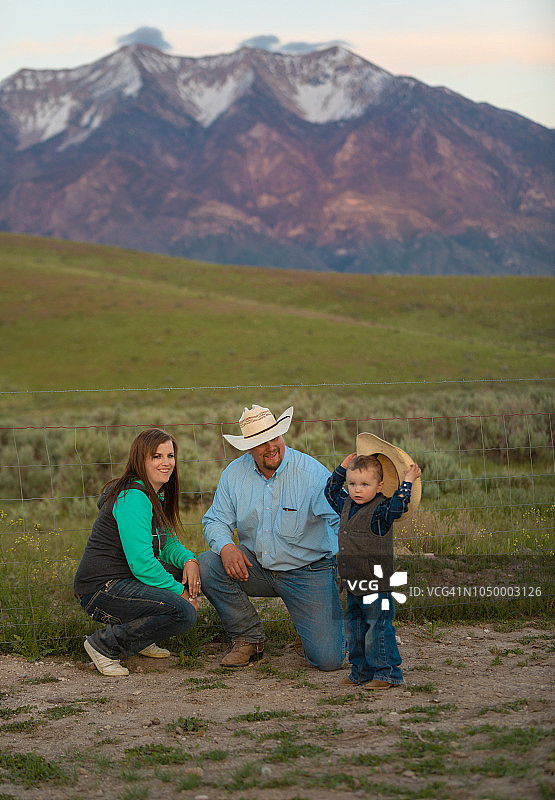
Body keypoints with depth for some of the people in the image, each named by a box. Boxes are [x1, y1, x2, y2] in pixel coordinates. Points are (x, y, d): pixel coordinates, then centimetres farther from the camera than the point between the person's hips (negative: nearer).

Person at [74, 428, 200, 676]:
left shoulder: (155, 495, 14)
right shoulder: (133, 497, -18)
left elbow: (167, 543, 18)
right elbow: (141, 564, -23)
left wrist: (188, 560, -4)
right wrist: (178, 591, -14)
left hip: (125, 581, 10)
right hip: (101, 590, -10)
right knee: (183, 612, -24)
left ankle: (140, 637, 14)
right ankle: (105, 645, -10)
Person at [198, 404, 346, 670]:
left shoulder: (312, 473, -17)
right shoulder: (234, 473, -4)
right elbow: (216, 520, 2)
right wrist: (226, 547, -21)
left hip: (308, 571, -4)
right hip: (256, 566, 4)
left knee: (328, 659, -17)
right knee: (206, 565, -22)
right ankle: (249, 638, -1)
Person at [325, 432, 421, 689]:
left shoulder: (380, 510, -11)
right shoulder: (346, 506, 10)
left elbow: (397, 506, -31)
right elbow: (331, 490, 26)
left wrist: (407, 482, -25)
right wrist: (342, 469, 19)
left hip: (375, 583, -8)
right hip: (353, 584, 8)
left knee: (378, 629, -5)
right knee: (354, 629, 14)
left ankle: (387, 673, 4)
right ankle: (362, 672, 25)